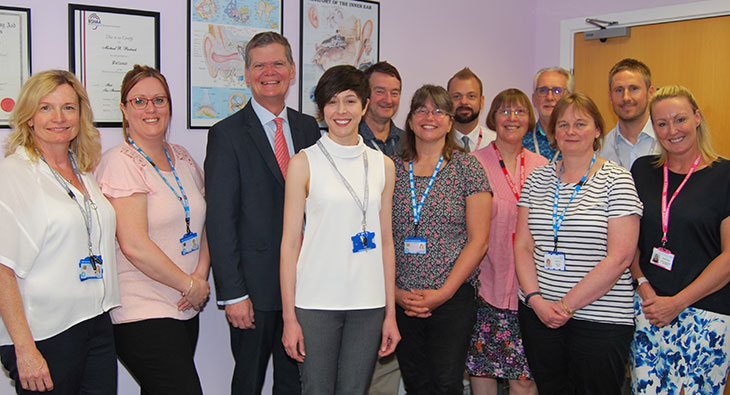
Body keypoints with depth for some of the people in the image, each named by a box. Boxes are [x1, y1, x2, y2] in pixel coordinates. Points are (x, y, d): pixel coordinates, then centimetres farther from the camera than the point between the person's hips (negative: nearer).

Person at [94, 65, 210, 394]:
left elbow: (201, 223, 15)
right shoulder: (120, 162, -10)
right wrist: (189, 284, -9)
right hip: (142, 315, -6)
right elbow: (134, 244, -17)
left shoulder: (182, 158, 12)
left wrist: (201, 275, -2)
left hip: (186, 309, 7)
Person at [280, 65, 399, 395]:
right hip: (317, 302, -3)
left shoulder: (383, 166, 9)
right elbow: (290, 243, -2)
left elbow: (385, 242, 11)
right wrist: (289, 316, -6)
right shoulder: (305, 163, -1)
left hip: (368, 305, 3)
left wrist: (390, 313, 8)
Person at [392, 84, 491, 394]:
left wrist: (443, 293, -10)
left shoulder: (467, 167, 0)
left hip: (453, 296, -2)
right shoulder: (392, 169, 6)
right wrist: (394, 291, -2)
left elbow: (478, 240, -4)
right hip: (400, 300, 2)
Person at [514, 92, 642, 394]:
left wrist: (567, 305, -13)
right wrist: (535, 298, -8)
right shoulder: (537, 179, 8)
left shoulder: (616, 180, -5)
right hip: (538, 314, 4)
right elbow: (522, 245, 6)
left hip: (600, 321, -3)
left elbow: (620, 257, -12)